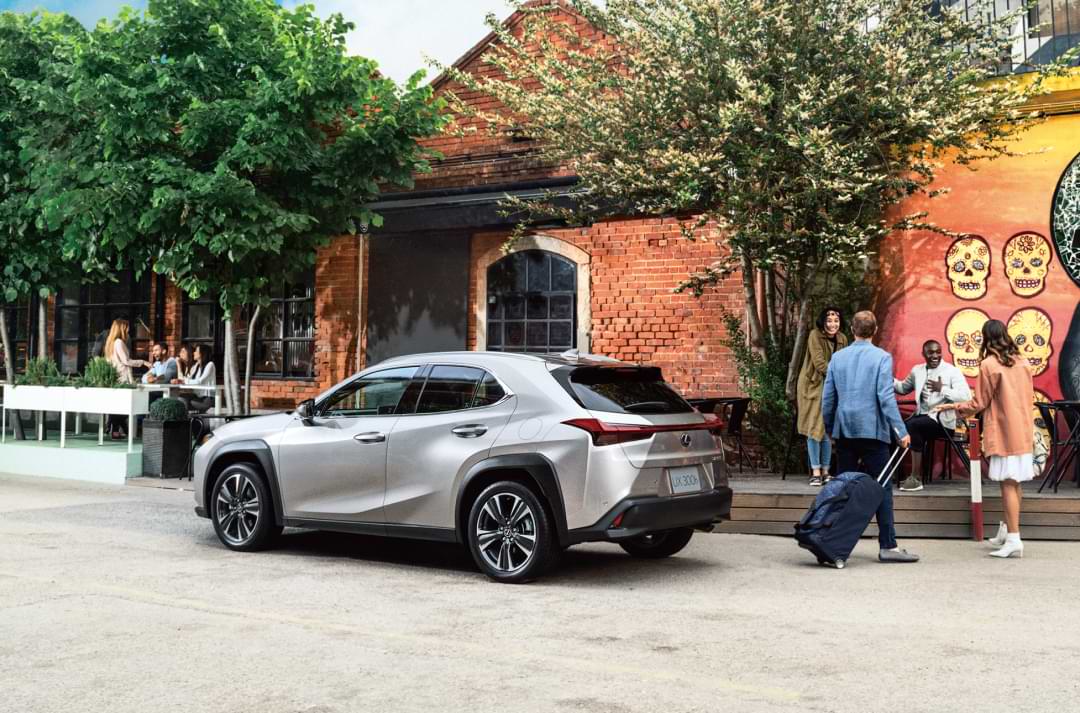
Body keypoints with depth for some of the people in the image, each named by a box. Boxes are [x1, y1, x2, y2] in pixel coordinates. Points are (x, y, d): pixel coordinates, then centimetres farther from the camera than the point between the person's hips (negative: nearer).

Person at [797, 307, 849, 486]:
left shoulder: (842, 339, 4)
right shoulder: (815, 335, -13)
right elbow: (819, 362, -21)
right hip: (813, 386, -4)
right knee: (814, 429, -3)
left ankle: (825, 471, 11)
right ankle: (816, 472, 0)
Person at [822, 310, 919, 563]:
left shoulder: (837, 357, 7)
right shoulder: (882, 357, -5)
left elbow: (828, 397, 9)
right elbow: (886, 397, -13)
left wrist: (829, 428, 20)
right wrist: (901, 430, -12)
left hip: (844, 430, 4)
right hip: (873, 429, -4)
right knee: (881, 488, -1)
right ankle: (888, 546, -4)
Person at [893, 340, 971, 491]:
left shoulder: (952, 371, -3)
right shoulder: (917, 370, 13)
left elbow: (966, 397, -15)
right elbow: (903, 388, 26)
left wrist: (942, 389, -25)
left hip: (943, 420, -5)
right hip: (922, 417, 5)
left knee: (912, 425, -32)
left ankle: (916, 478, -26)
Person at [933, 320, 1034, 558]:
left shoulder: (989, 364, -10)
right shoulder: (1021, 362, 8)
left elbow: (978, 404, -8)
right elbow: (1029, 398, 15)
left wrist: (951, 406, 4)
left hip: (1003, 433, -6)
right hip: (1023, 432, 6)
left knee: (1008, 484, -7)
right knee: (1015, 483, 13)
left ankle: (1013, 540, -10)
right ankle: (1007, 529, 24)